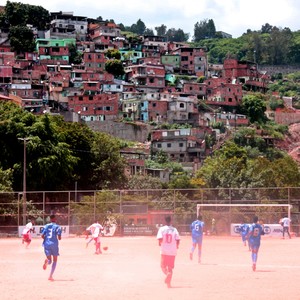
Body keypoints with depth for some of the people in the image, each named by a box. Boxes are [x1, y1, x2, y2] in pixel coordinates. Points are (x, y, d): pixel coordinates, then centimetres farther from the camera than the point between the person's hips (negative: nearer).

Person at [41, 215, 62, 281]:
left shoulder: (46, 226, 8)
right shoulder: (57, 227, -1)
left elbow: (42, 236, 2)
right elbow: (59, 238, -8)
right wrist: (59, 238, 16)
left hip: (46, 244, 2)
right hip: (54, 244, -2)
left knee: (49, 260, 10)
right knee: (54, 260, 13)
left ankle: (47, 261, -31)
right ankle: (51, 276, 4)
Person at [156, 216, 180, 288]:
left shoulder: (162, 229, -5)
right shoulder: (174, 230, 0)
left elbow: (160, 239, -17)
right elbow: (178, 240, -6)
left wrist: (160, 243, 4)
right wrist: (176, 246, 13)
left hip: (164, 250, -1)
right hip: (172, 251, 1)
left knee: (163, 266, 13)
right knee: (170, 267, 11)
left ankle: (167, 274, -19)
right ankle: (168, 282, 0)